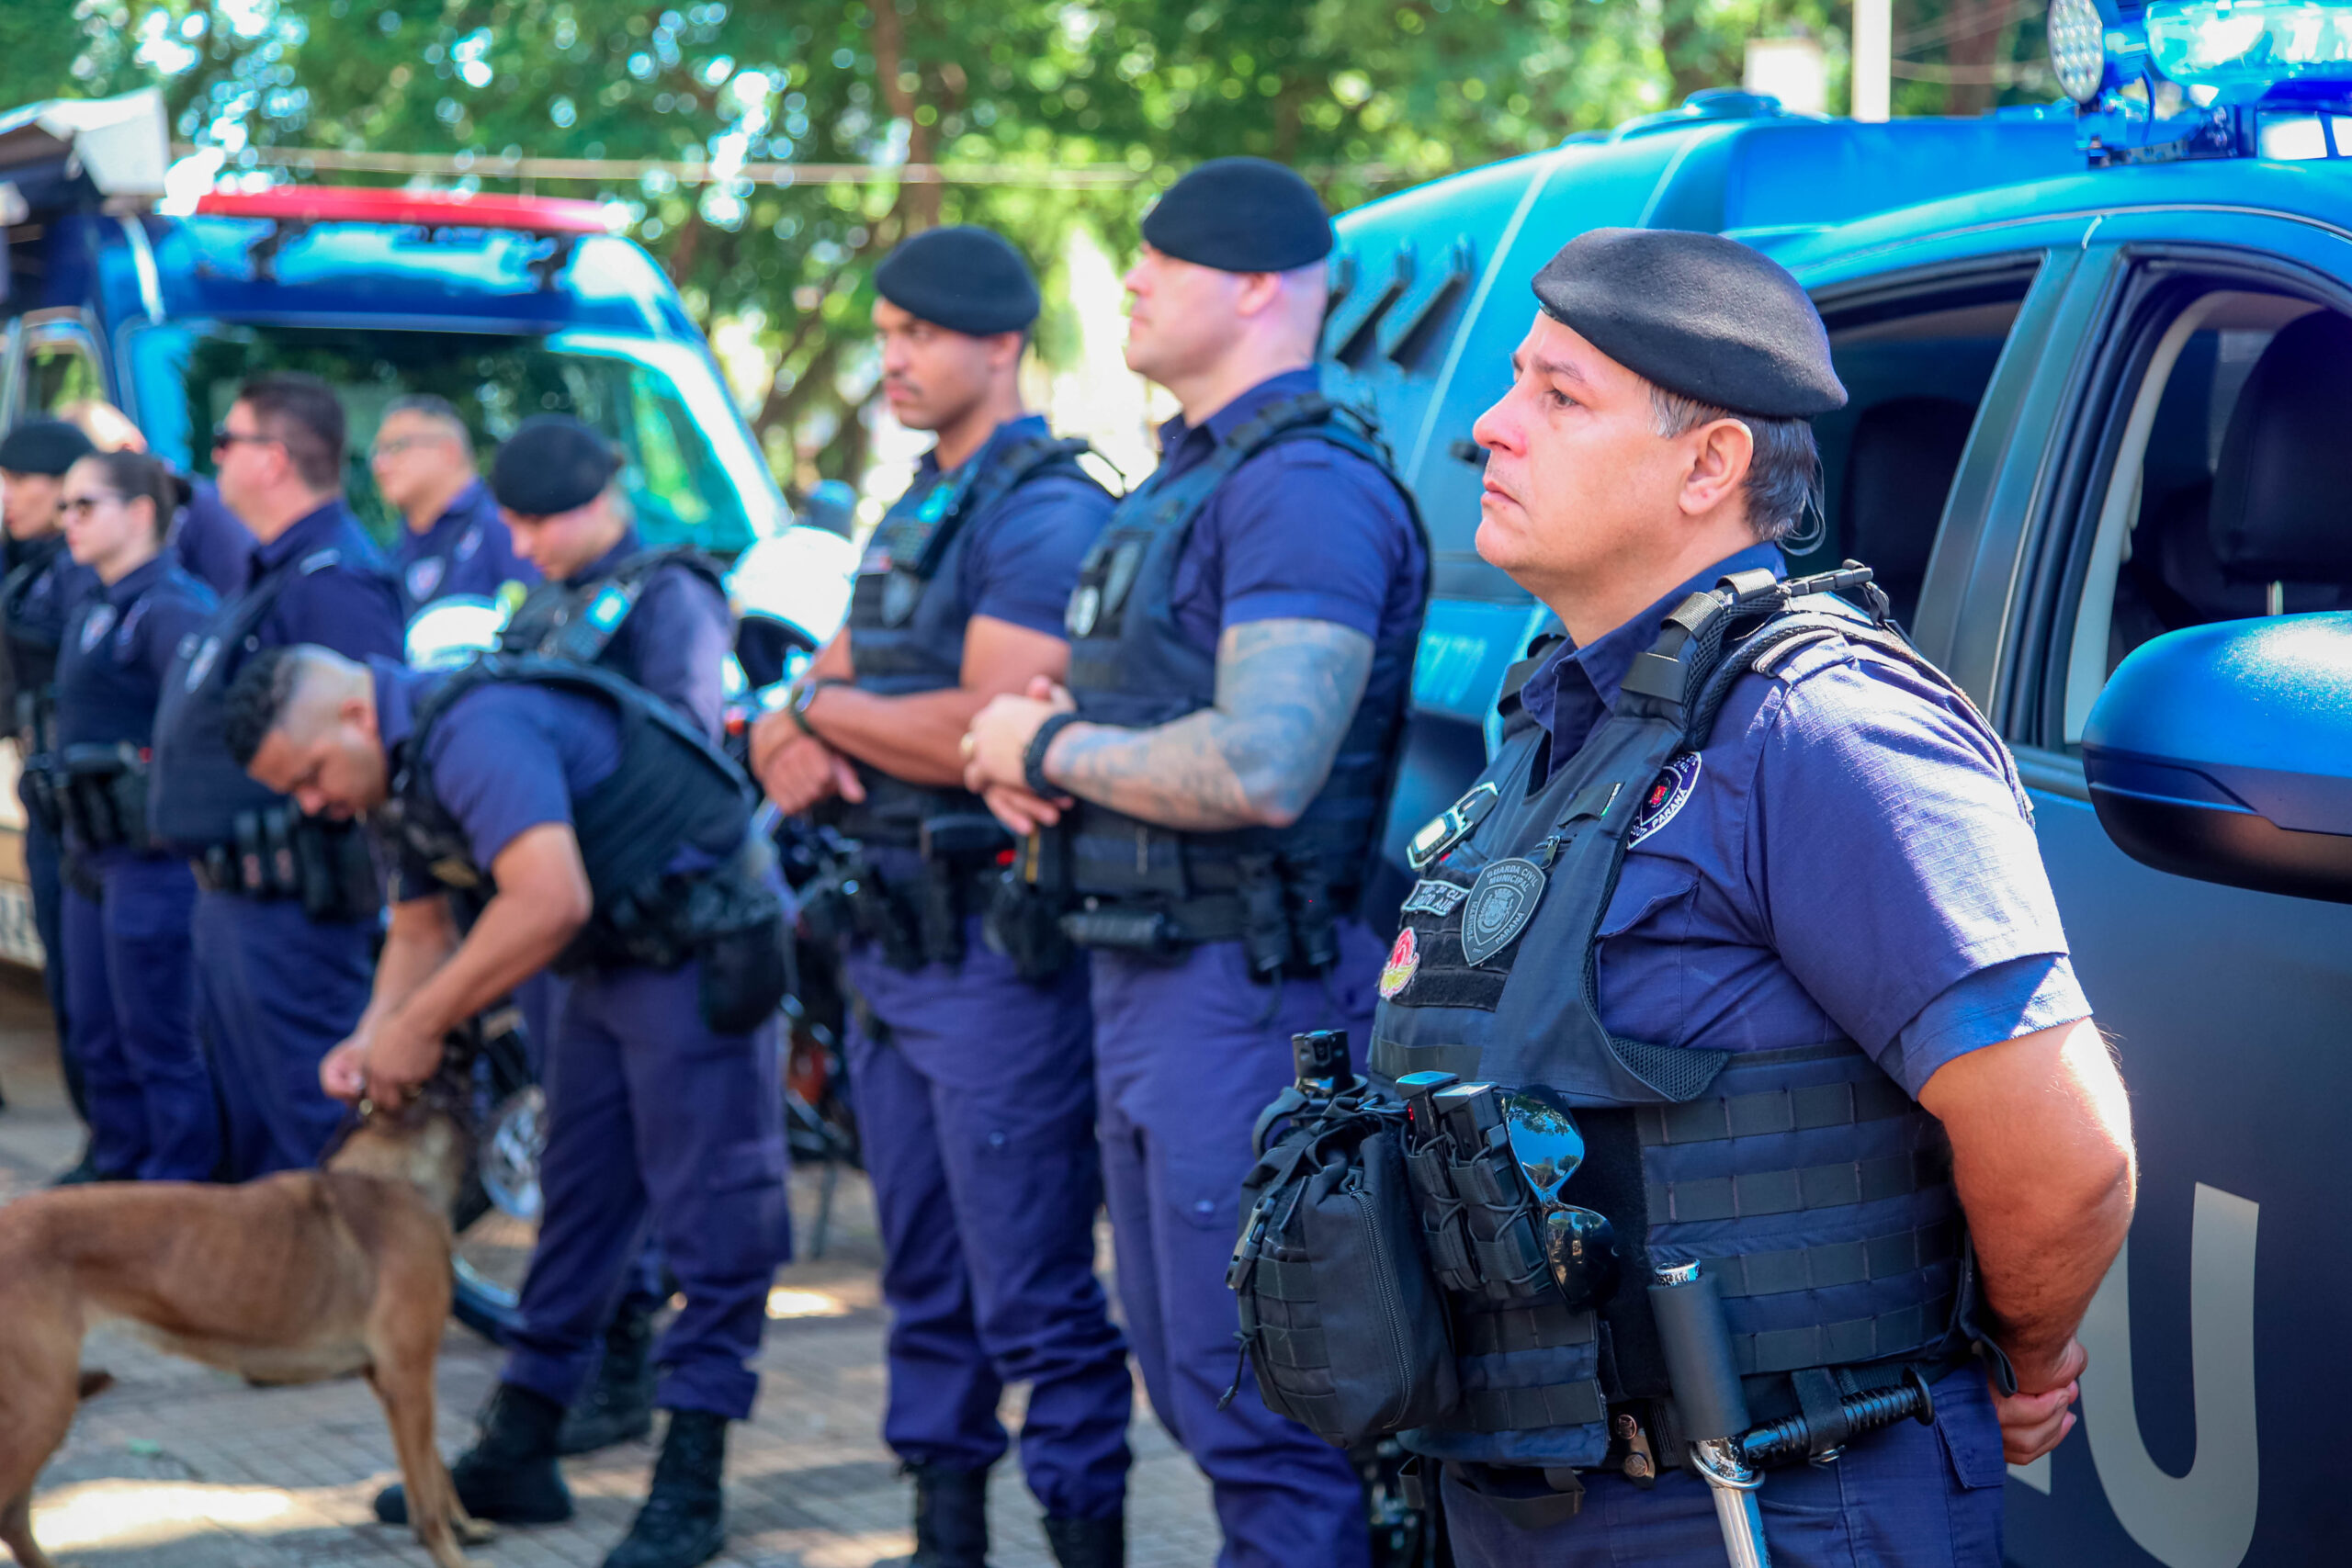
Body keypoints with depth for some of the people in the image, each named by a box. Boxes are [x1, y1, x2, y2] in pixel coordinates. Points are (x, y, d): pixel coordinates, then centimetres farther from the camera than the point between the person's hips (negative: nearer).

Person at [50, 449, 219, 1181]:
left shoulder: (170, 607, -16)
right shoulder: (94, 610, 14)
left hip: (151, 855, -10)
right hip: (93, 851, 10)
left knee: (156, 1038, -2)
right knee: (97, 1034, 17)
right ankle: (117, 1169, 30)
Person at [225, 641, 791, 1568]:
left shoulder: (476, 731, -24)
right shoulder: (415, 762, 9)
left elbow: (549, 901, -35)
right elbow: (420, 933, 16)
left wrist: (420, 1025, -25)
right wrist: (371, 1041, -3)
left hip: (704, 944, -11)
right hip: (614, 961, 11)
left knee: (711, 1215, -5)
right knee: (574, 1200, 14)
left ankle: (689, 1488, -1)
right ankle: (517, 1457, 23)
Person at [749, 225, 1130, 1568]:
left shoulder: (1047, 513, -12)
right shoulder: (913, 514, 18)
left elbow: (984, 734, -21)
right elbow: (795, 718, 19)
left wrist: (817, 708, -6)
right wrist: (797, 747, -5)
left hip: (998, 947, -9)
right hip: (894, 941, 9)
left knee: (1034, 1295, -7)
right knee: (927, 1281, 15)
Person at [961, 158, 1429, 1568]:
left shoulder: (1308, 486, -16)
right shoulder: (1186, 477, 18)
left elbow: (1258, 767, -27)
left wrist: (1052, 747, -13)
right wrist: (1037, 761, 3)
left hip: (1245, 997, -11)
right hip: (1143, 981, 11)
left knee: (1266, 1421, -7)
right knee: (1195, 1385, 18)